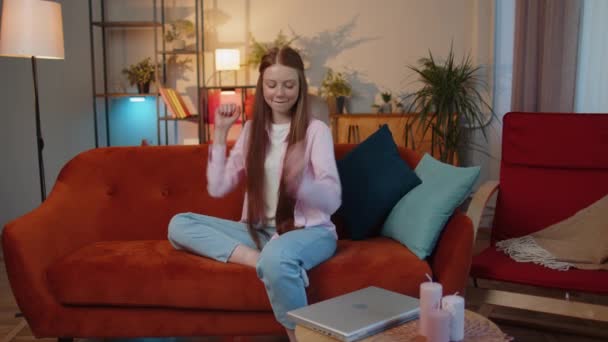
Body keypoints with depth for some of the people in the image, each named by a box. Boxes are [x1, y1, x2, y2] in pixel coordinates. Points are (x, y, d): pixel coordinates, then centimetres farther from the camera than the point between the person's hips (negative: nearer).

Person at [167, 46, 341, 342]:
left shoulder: (316, 130, -5)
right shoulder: (252, 129, 9)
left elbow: (332, 200, -14)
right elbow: (218, 189, 2)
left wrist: (299, 180, -35)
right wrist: (220, 133, -3)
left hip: (310, 231, -5)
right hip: (260, 231, 5)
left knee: (277, 256, -41)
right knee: (179, 225, -11)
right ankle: (261, 260, -26)